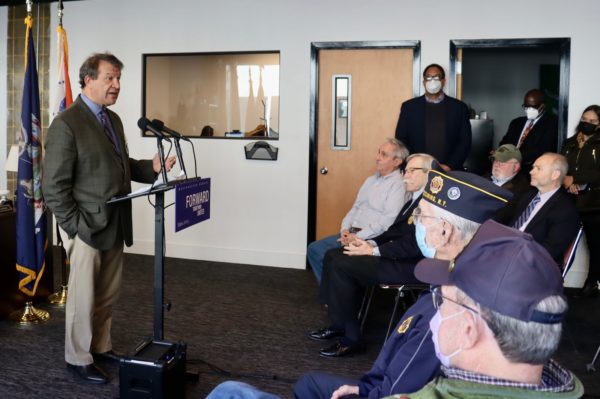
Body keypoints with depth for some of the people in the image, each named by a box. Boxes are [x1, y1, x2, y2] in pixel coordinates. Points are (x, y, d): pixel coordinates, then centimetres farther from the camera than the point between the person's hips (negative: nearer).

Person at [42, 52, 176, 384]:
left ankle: (100, 345, 34)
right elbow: (54, 186, -14)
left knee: (108, 294, 17)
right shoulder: (66, 124, -14)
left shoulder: (113, 119, 12)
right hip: (88, 227, -7)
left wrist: (151, 166, 0)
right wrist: (76, 226, -15)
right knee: (83, 297, 6)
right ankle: (78, 358, 22)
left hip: (115, 226, 7)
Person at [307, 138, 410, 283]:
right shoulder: (371, 180, 19)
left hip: (372, 238, -9)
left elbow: (388, 220, -18)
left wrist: (358, 236, -18)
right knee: (314, 249, 0)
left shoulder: (398, 185, -9)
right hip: (351, 233, 9)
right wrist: (345, 229, 2)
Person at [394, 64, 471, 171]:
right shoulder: (409, 106, 7)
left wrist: (449, 166, -8)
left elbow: (465, 142, 4)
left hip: (450, 172, 0)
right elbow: (401, 140, 5)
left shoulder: (459, 107, 7)